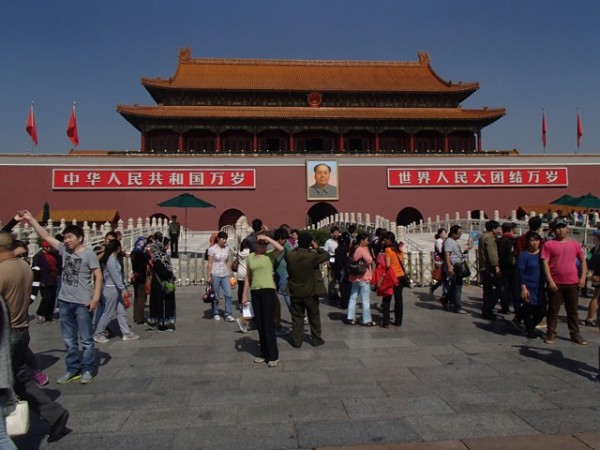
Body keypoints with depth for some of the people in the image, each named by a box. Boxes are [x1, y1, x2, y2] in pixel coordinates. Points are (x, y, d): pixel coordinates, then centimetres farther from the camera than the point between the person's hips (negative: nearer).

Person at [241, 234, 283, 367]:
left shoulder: (270, 255, -3)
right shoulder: (250, 257, 10)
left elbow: (281, 248, -26)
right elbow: (248, 277, 13)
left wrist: (267, 237, -16)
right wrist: (244, 295, 10)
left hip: (268, 291, -5)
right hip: (255, 292, 5)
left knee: (269, 324, -5)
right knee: (259, 325, 11)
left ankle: (274, 356, 4)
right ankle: (264, 353, 24)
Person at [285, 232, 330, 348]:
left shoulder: (289, 255, -12)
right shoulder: (312, 256, -19)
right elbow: (327, 255, -5)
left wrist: (298, 247, 4)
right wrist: (317, 248, 2)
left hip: (295, 292, 2)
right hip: (310, 292, -2)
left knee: (297, 317, 12)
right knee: (314, 316, 15)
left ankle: (297, 341, 16)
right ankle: (316, 339, 24)